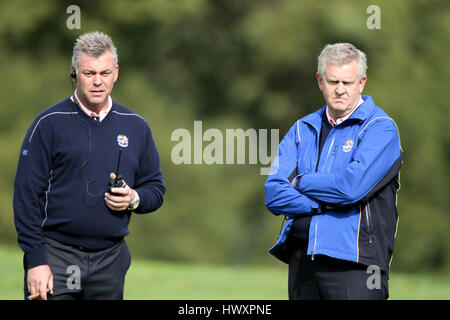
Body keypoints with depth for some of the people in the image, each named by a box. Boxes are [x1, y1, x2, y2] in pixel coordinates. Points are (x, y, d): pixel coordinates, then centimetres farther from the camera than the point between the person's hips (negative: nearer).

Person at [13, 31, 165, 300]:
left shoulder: (136, 127, 11)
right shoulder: (49, 124, -2)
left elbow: (156, 189, 18)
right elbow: (27, 195, -5)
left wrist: (134, 198, -6)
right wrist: (35, 260, -11)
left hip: (111, 259, 4)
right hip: (56, 257, -4)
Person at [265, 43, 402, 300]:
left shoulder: (381, 128, -1)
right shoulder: (303, 129, 15)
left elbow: (353, 187, -17)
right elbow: (274, 195, 3)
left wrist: (301, 182, -2)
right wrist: (328, 203, -10)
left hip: (353, 262, -5)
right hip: (302, 257, 5)